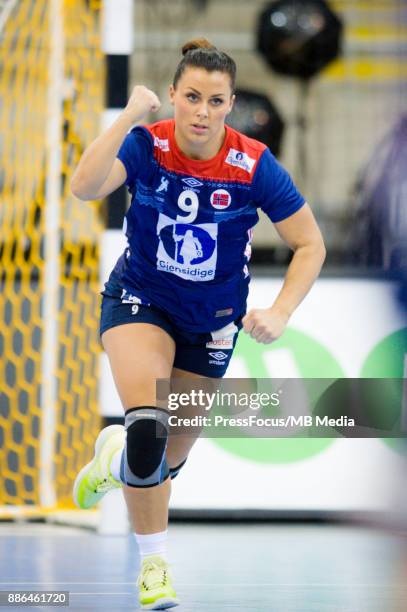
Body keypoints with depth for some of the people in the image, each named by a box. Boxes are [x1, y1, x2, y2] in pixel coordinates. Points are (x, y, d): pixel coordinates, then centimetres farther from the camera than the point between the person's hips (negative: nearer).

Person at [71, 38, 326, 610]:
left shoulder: (254, 166, -20)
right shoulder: (147, 145, -19)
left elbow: (310, 245, -11)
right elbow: (84, 187, -38)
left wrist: (280, 313, -23)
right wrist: (128, 118, -46)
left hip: (212, 320, 2)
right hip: (141, 300, -2)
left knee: (169, 457, 11)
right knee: (149, 427, -26)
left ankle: (114, 455, 50)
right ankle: (154, 561, -7)